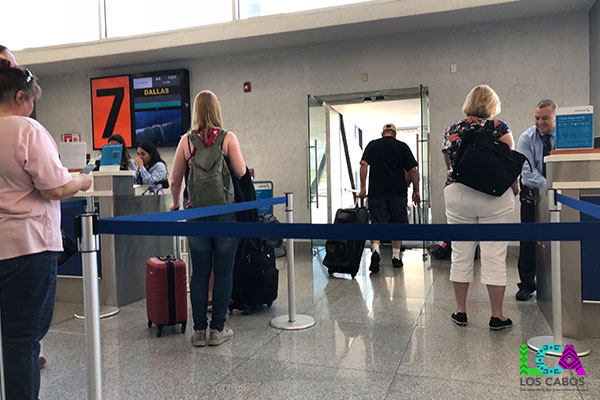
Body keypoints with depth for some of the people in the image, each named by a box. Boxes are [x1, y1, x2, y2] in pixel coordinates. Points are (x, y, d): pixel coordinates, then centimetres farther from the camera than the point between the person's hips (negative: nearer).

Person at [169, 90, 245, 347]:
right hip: (225, 211, -2)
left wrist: (175, 203, 24)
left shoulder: (187, 140, 4)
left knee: (199, 272, 9)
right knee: (223, 272, 6)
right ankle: (217, 330, 11)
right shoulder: (227, 138, -3)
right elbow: (241, 171, -5)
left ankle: (199, 330, 15)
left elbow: (175, 180, 6)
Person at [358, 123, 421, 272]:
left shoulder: (372, 145, 7)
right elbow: (413, 170, 0)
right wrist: (416, 191, 7)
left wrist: (363, 187, -5)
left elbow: (364, 165, -6)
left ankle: (375, 250, -22)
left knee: (377, 222, 1)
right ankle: (396, 257, 15)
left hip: (377, 191, 0)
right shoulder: (402, 146, 6)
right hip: (398, 192, 0)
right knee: (397, 224, 11)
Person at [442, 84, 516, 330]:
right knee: (494, 257, 2)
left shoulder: (450, 131, 7)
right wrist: (514, 190, 9)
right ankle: (497, 315, 9)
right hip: (494, 196, -3)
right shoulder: (499, 128, -3)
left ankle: (461, 311, 18)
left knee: (461, 255, 9)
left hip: (457, 195, 3)